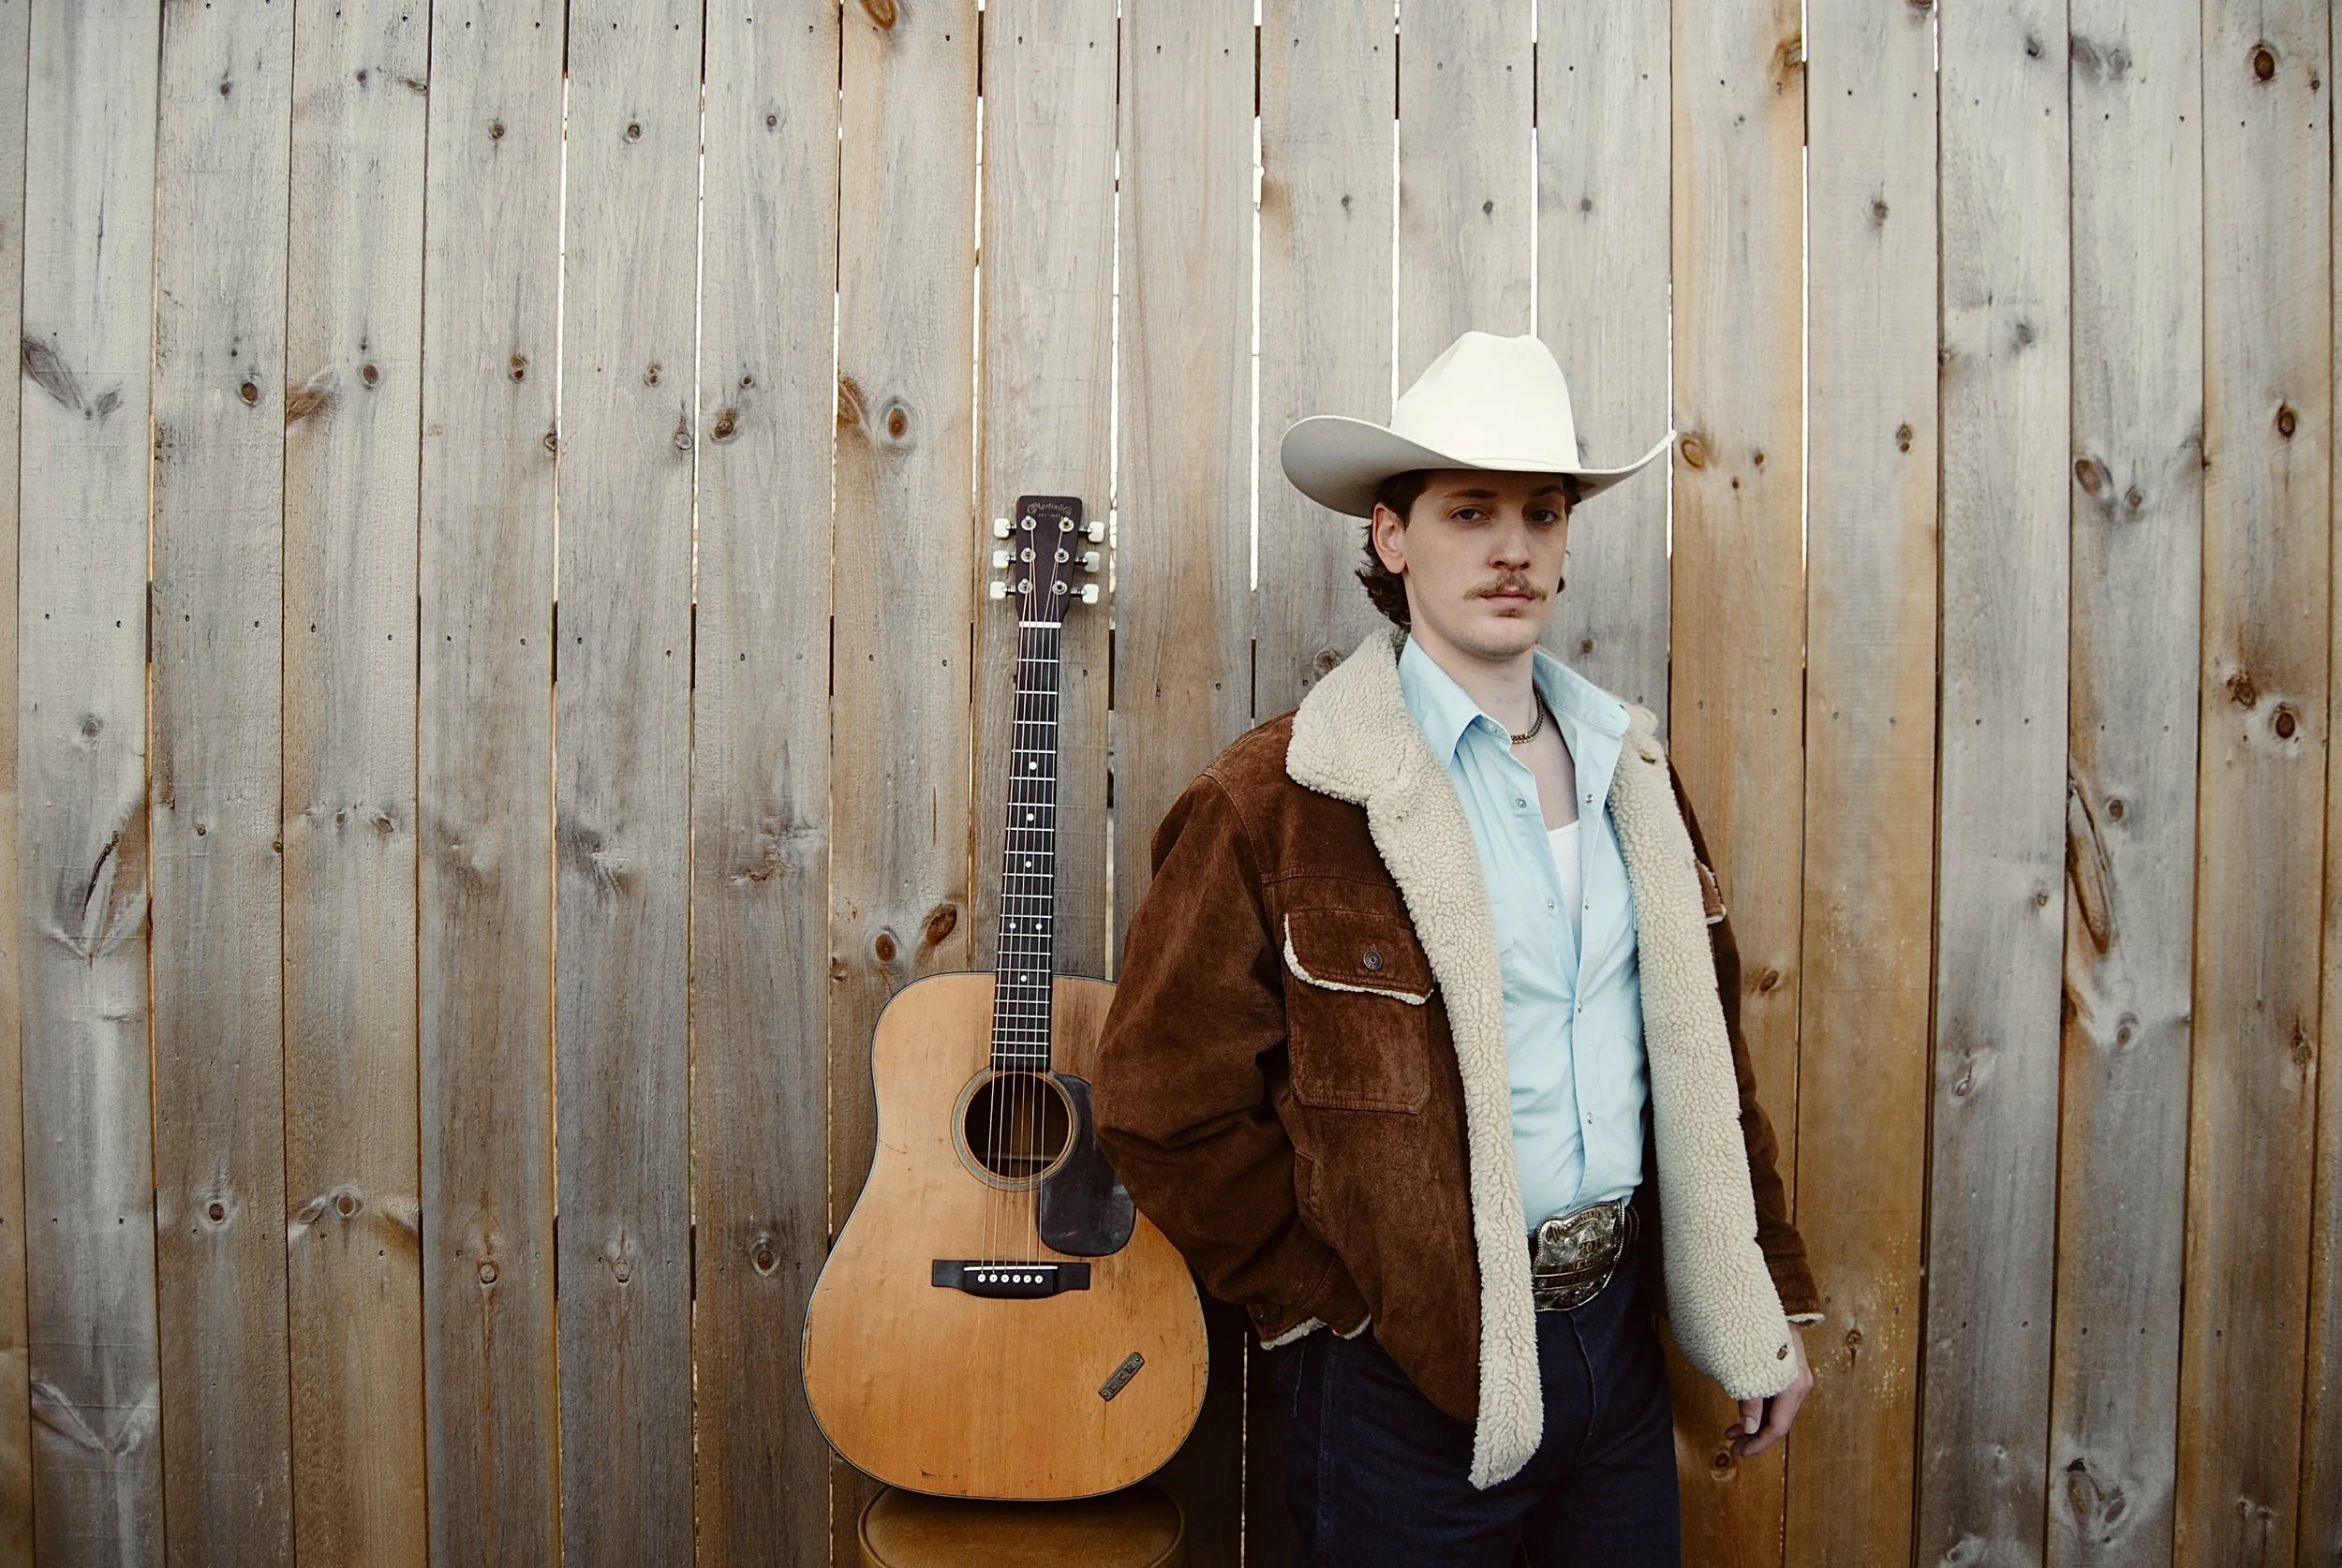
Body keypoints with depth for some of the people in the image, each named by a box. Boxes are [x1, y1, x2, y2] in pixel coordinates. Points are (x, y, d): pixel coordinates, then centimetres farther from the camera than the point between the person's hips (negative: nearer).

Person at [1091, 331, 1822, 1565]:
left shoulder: (1630, 768, 5)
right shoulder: (1271, 806, -16)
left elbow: (1705, 1049, 10)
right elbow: (1167, 1105, -15)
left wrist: (1770, 1300, 11)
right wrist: (1332, 1304, -9)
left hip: (1617, 1331, 6)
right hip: (1409, 1372, -5)